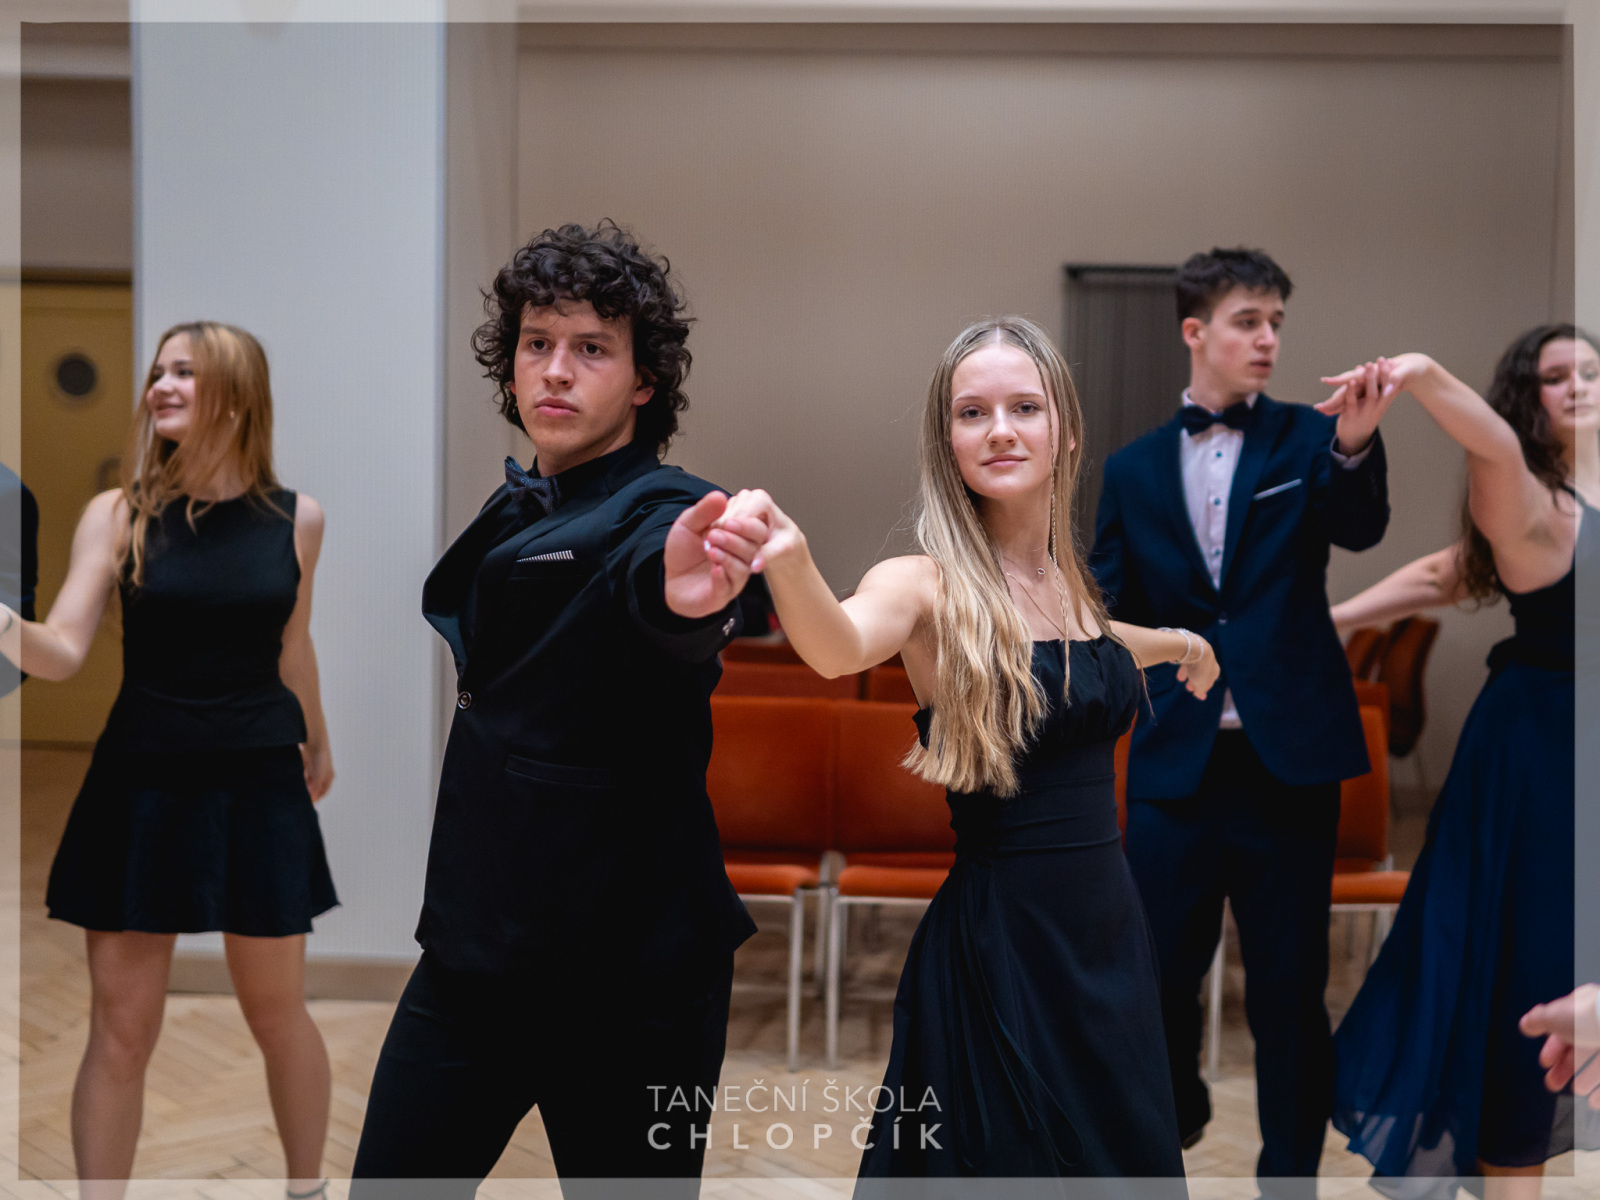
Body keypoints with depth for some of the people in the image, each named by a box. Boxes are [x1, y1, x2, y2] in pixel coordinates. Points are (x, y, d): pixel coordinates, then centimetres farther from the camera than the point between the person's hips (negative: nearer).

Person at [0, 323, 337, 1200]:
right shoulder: (118, 512, -4)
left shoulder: (297, 518, -1)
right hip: (141, 787, 0)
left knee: (276, 1009, 13)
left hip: (260, 788, 1)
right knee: (120, 1024, 4)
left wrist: (317, 745, 28)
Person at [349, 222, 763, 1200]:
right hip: (478, 943, 7)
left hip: (626, 967, -7)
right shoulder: (514, 510, 9)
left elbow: (647, 578, -41)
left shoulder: (662, 512, -13)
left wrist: (686, 595, -59)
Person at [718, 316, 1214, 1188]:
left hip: (1108, 924, 6)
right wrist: (788, 561, -56)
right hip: (998, 941, -6)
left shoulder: (1074, 582, 5)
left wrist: (1181, 642, 45)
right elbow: (839, 647, -35)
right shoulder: (930, 586, -13)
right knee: (1008, 1159, 5)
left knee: (1126, 1154, 18)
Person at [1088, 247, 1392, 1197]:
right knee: (1158, 973, 10)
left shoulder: (1307, 441, 3)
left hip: (1289, 759, -1)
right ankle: (1174, 1111, 39)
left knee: (1291, 988, 7)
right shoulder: (1134, 470, 8)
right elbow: (1113, 614, 10)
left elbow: (1360, 530, -16)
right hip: (1176, 761, 2)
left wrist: (1356, 448, -35)